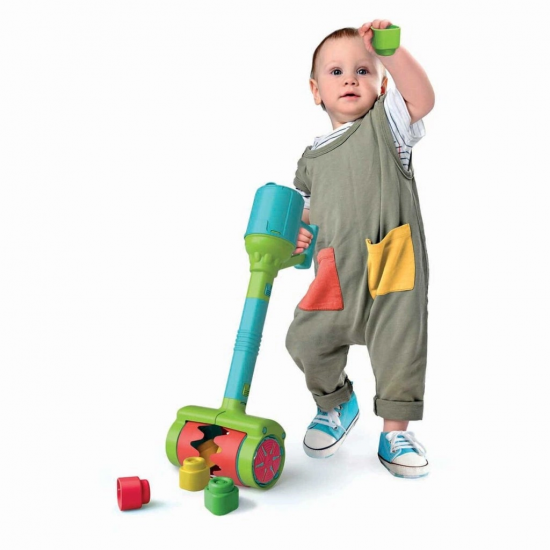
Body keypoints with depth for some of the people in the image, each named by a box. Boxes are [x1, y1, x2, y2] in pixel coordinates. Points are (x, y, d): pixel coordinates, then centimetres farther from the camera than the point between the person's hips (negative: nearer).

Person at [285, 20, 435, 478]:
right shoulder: (312, 157, 16)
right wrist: (299, 233, 4)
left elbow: (423, 99, -16)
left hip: (393, 266, -4)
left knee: (399, 349, 1)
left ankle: (396, 431, 23)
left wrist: (389, 51, -25)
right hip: (335, 275, 4)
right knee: (307, 342, 5)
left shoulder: (386, 124, 3)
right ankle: (337, 404, 34)